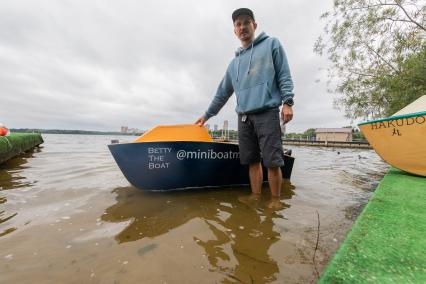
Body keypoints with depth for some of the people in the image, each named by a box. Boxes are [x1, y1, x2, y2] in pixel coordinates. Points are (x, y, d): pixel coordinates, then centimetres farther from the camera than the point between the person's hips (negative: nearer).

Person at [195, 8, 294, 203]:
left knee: (272, 161, -6)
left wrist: (287, 102, -9)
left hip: (267, 112, -4)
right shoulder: (234, 62, 23)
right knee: (252, 161, 5)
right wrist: (207, 114, 23)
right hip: (244, 117, 4)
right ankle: (256, 197, 17)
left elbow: (284, 76, 5)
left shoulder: (271, 44, 14)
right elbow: (222, 92, 23)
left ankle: (275, 201, 9)